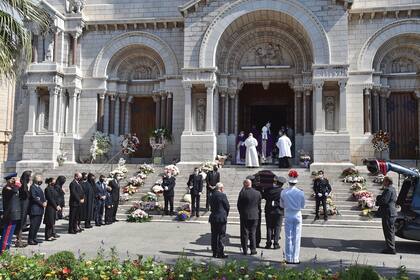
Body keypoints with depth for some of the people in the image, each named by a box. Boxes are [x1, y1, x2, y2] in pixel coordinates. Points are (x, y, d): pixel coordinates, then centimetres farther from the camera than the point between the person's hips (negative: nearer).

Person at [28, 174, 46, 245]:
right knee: (33, 225, -7)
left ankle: (34, 238, 19)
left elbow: (43, 197, 21)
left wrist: (45, 202, 1)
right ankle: (30, 240, -2)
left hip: (40, 210, 9)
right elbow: (34, 197, -17)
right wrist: (42, 204, -13)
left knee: (37, 225, 11)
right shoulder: (32, 187, -9)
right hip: (35, 209, -9)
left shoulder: (39, 187, 20)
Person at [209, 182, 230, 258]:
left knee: (214, 236, 10)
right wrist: (226, 215, 12)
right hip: (221, 218, -6)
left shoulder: (211, 196, 8)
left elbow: (211, 206, 10)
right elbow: (227, 206, -6)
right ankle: (220, 253, 0)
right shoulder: (222, 195, -11)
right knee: (221, 236, -2)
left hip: (213, 218, 6)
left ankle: (214, 253, 15)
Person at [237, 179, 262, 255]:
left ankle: (245, 250, 9)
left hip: (244, 216, -2)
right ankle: (253, 250, 10)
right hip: (254, 216, 3)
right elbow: (259, 205, 7)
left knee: (244, 234, 7)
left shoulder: (242, 193, -12)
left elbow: (239, 205, -4)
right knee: (252, 233, 11)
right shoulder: (257, 193, -2)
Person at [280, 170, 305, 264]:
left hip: (288, 216, 1)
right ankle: (295, 259, 10)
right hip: (297, 216, 0)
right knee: (296, 238, 7)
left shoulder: (284, 192, -8)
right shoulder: (300, 192, -10)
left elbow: (281, 205, 2)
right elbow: (303, 206, 1)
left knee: (288, 238, 8)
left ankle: (289, 259, 12)